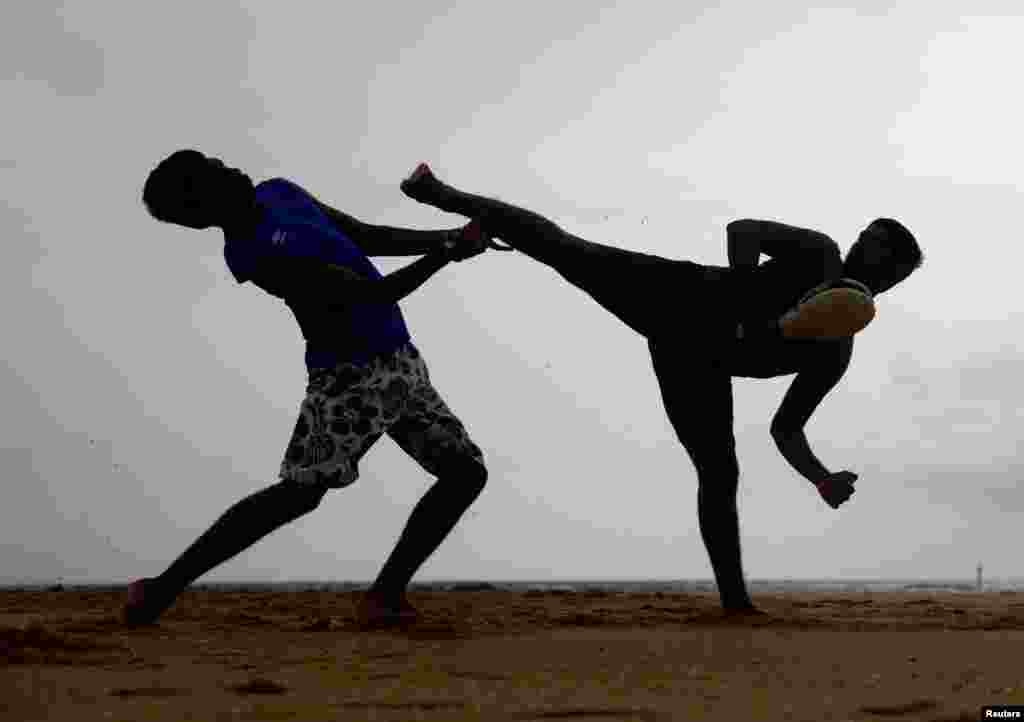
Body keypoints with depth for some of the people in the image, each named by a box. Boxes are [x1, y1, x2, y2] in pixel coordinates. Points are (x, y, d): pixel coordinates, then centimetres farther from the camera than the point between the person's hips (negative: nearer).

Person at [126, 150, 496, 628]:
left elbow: (371, 239, 14)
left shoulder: (277, 192, 6)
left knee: (467, 473, 4)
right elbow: (375, 293, -23)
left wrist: (448, 237, 7)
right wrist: (447, 252, -18)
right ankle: (163, 586, 1)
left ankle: (386, 593, 6)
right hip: (351, 378, -8)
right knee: (296, 494, -11)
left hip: (400, 364, 8)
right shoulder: (257, 254, -22)